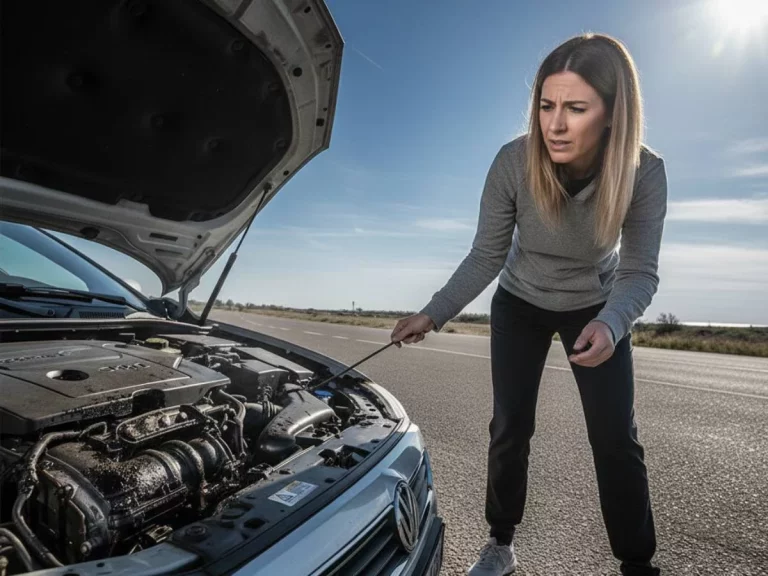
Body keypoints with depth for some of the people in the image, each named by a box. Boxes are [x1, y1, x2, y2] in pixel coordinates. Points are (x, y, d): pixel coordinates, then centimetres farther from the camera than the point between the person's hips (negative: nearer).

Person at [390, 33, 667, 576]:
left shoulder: (644, 172, -26)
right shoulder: (514, 162, -27)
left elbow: (640, 272, -21)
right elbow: (486, 257, -17)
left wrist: (610, 325, -41)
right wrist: (434, 314, -23)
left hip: (597, 307, 0)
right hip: (520, 305, 0)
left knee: (616, 438, -1)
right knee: (510, 427, 3)